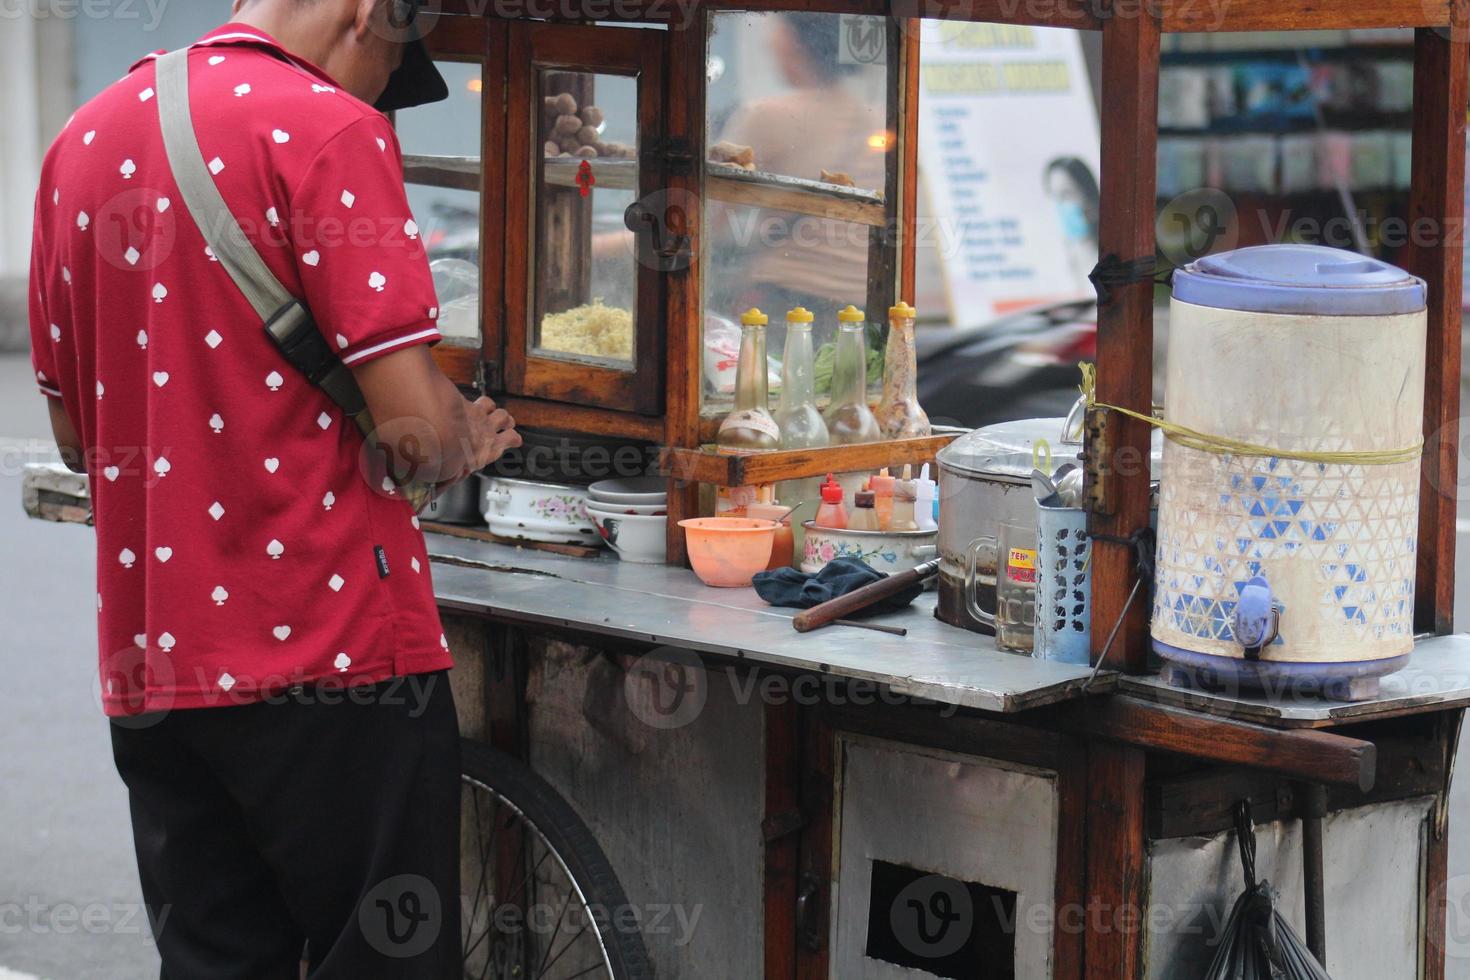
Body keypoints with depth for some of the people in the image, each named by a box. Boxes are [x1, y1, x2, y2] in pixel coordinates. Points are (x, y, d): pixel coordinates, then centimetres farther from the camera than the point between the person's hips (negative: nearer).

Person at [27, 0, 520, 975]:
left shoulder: (85, 138, 11)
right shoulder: (329, 128, -10)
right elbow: (414, 426, -16)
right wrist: (466, 437, 5)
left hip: (150, 665, 7)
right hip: (328, 644, -6)